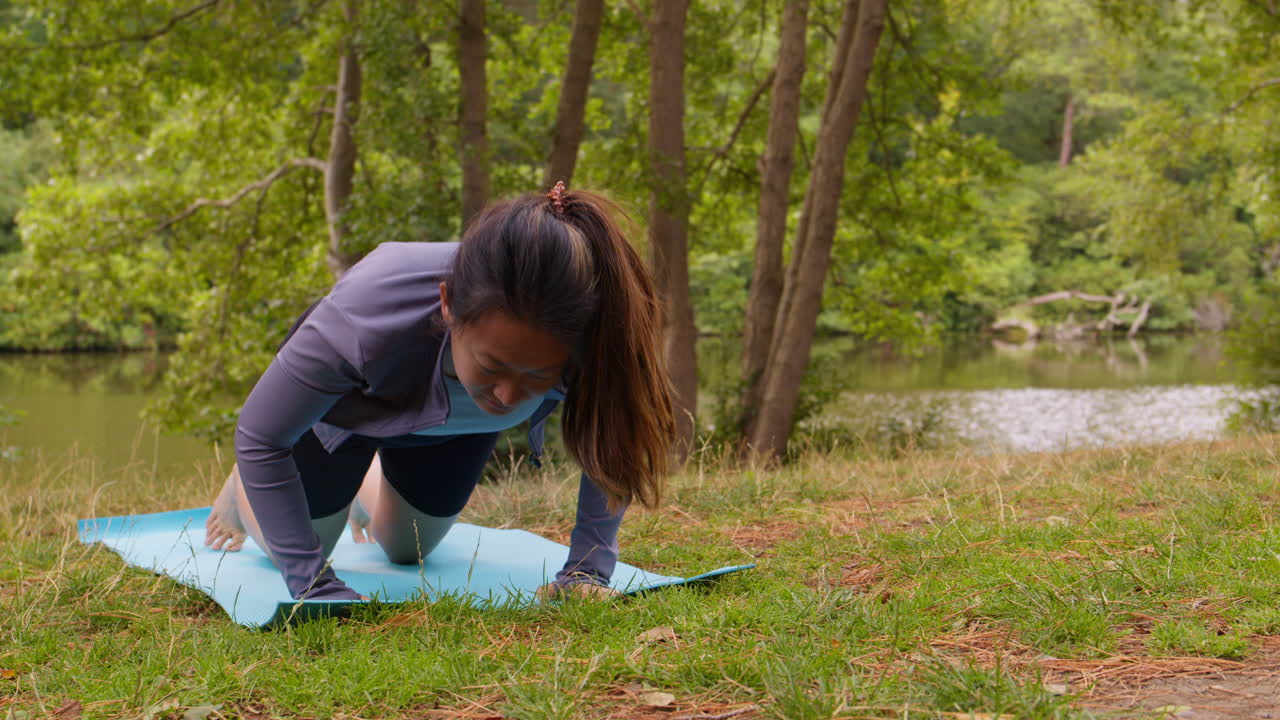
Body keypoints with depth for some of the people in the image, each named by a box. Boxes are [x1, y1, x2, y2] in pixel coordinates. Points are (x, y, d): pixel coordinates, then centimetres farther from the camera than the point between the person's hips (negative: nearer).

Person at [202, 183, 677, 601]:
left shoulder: (584, 342, -42)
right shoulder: (368, 313, -49)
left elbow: (612, 444, -19)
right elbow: (260, 438, -33)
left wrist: (587, 569, -30)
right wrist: (313, 584, -37)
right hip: (344, 401, -2)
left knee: (406, 550, 24)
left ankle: (366, 485, 56)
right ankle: (244, 485, 46)